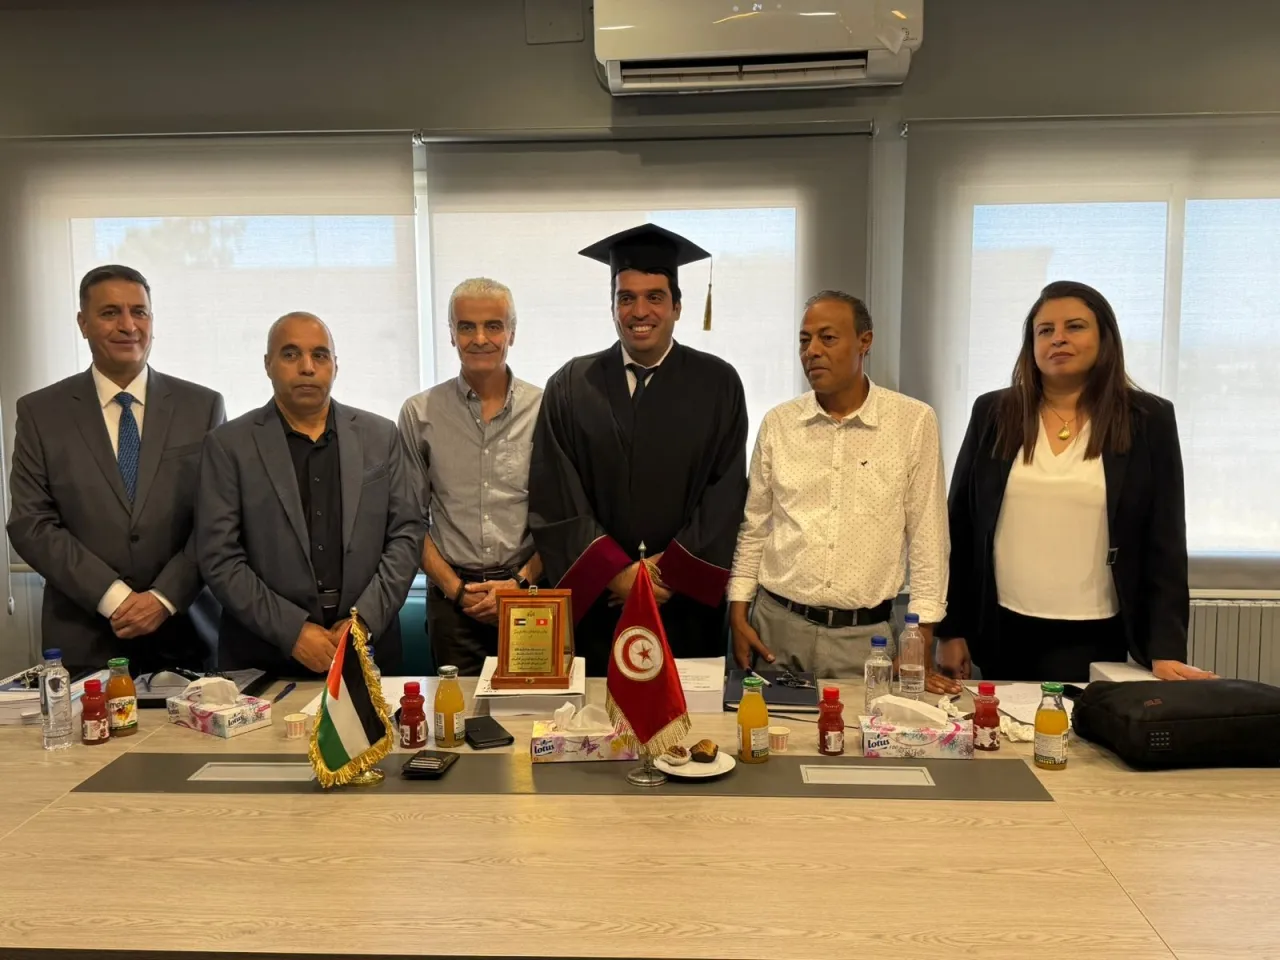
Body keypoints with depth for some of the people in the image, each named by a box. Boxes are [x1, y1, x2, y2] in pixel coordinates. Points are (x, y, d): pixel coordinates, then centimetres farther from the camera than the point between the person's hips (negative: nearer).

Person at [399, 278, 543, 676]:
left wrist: (521, 582, -8)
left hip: (528, 589, 0)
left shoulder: (544, 409, 0)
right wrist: (454, 588, -3)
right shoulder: (420, 414, 2)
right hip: (453, 597, 0)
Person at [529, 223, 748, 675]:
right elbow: (555, 498, -2)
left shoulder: (718, 384, 1)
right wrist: (616, 571, -10)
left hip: (687, 604, 0)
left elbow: (726, 496, -3)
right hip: (596, 601, 0)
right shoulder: (570, 386, 1)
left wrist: (671, 571, -9)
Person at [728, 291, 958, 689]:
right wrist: (738, 613, 4)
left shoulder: (914, 422, -5)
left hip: (866, 635, -2)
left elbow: (926, 535, -3)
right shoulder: (778, 423, 3)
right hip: (777, 626, 2)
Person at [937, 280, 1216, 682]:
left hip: (1093, 638, -1)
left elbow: (1165, 542, -3)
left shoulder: (1148, 420, -2)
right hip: (1001, 633, 2)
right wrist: (951, 628, 1)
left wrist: (1166, 649, -10)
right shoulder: (993, 413, 2)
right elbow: (960, 524, 4)